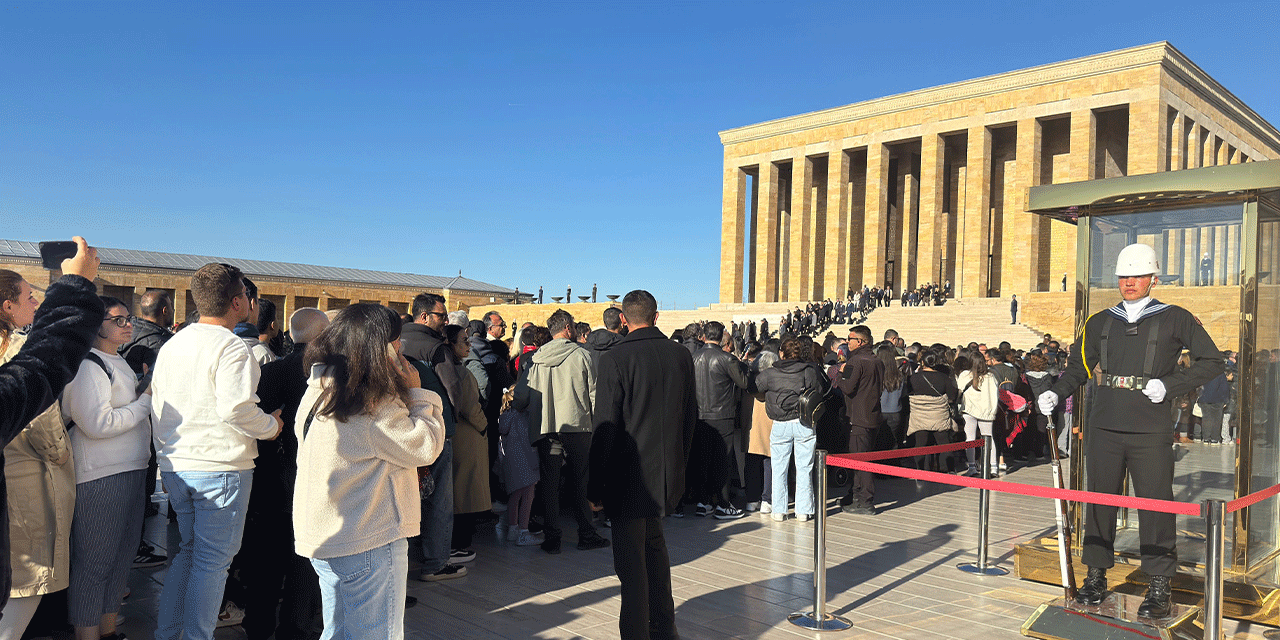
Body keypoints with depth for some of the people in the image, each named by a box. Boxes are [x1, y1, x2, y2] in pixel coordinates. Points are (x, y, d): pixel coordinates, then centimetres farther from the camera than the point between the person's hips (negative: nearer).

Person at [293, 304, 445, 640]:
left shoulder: (319, 389, 9)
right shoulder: (372, 404, -22)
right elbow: (425, 445, -16)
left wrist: (405, 393, 9)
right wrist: (416, 392, -7)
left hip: (325, 535, 10)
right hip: (367, 544, -10)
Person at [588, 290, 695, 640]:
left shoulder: (616, 358, -15)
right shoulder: (681, 355, 2)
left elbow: (606, 427, -15)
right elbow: (691, 416, 10)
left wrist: (596, 485, -9)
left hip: (630, 474, -6)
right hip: (668, 473, 6)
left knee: (631, 558, 3)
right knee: (654, 544, 23)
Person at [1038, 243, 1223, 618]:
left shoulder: (1174, 319, 4)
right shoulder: (1100, 322, 14)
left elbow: (1212, 362, 5)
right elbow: (1079, 367, 20)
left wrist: (1168, 385, -8)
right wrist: (1056, 394, 3)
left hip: (1150, 432, -3)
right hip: (1104, 429, 3)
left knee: (1155, 506, -1)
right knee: (1100, 501, 7)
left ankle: (1159, 588, 10)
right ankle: (1096, 576, 19)